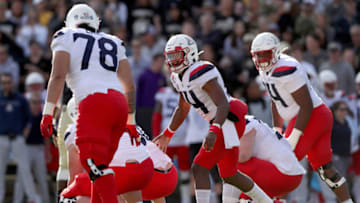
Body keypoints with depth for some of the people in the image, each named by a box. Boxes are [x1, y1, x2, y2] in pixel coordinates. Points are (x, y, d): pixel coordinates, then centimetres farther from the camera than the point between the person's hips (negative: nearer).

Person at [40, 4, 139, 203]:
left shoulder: (66, 37, 13)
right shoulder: (113, 43, 28)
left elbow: (58, 76, -2)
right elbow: (129, 85, 24)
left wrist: (47, 113, -4)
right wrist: (130, 121, 32)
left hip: (95, 104, -6)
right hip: (119, 103, 6)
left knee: (94, 163, -15)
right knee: (98, 166, 13)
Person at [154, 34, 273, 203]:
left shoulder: (200, 73, -21)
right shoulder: (179, 78, 10)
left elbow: (223, 104, -28)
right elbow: (182, 109, 26)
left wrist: (213, 132, -40)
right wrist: (167, 135, 28)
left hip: (228, 123, -11)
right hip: (220, 124, 11)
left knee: (199, 168, -16)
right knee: (229, 176, 20)